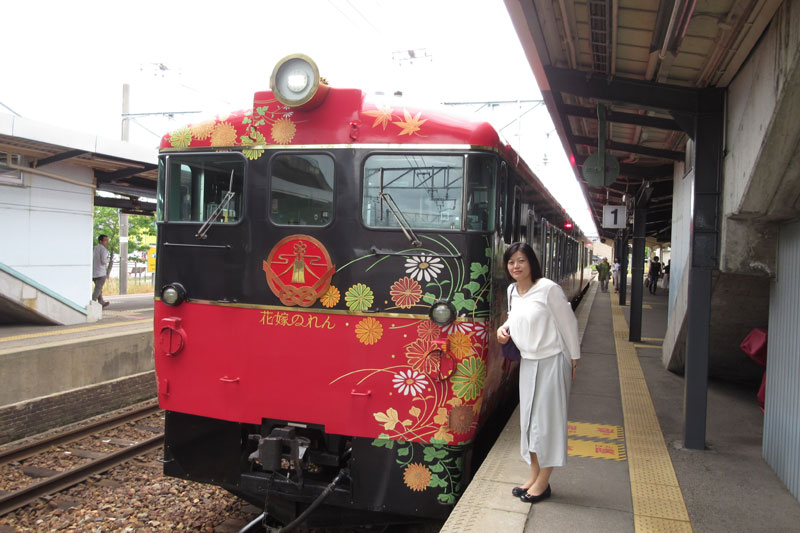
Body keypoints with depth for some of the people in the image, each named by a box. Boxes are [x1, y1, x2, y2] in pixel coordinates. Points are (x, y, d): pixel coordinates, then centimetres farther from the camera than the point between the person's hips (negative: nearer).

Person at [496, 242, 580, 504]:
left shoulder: (548, 289, -17)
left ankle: (543, 482, 13)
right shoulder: (512, 291, 4)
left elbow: (568, 323, -11)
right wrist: (505, 327, -1)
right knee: (529, 419, 12)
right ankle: (534, 476, 26)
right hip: (528, 362, 7)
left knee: (547, 419, 1)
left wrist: (574, 359, -6)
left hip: (552, 362, -7)